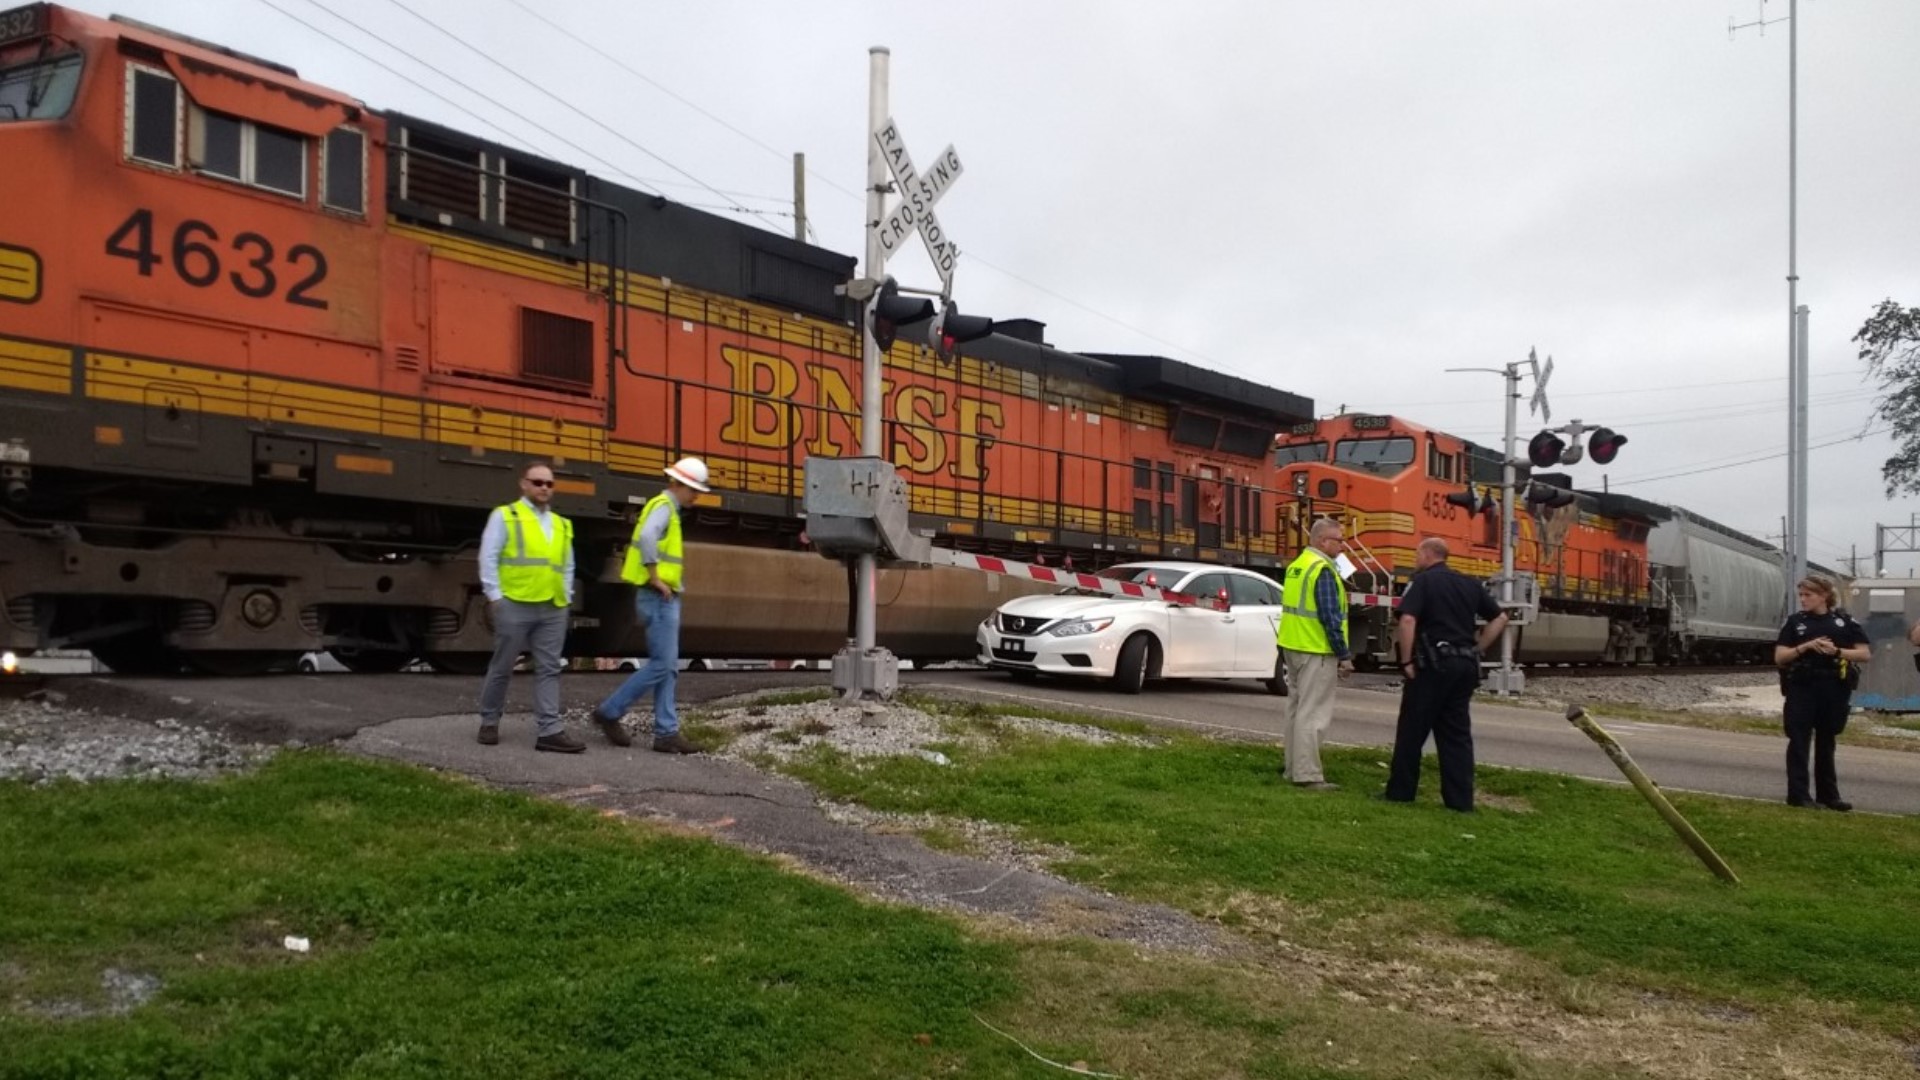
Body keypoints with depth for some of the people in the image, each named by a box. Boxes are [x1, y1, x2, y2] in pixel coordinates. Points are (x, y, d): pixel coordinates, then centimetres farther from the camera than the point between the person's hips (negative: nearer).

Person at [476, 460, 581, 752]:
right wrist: (495, 597, -8)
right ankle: (489, 722, 21)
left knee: (549, 669, 0)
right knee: (502, 668, 6)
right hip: (514, 605, -4)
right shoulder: (505, 516, 2)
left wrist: (566, 596, 12)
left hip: (553, 609, 5)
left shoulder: (561, 524, 17)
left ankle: (549, 730, -2)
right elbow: (488, 559, -3)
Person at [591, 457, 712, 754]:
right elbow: (646, 537, -33)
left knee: (668, 667, 7)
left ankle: (666, 732, 7)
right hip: (659, 599, -10)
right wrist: (656, 579, -25)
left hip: (665, 600, 10)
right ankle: (610, 712, 2)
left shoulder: (669, 509, 19)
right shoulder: (663, 505, -12)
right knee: (661, 665, -8)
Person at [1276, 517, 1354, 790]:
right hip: (1316, 651, -9)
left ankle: (1293, 768, 21)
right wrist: (1344, 655, -13)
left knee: (1297, 709, 15)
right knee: (1312, 714, -7)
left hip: (1292, 646, 9)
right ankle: (1307, 775, -6)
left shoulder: (1296, 566, 13)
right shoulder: (1323, 569, -15)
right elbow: (1330, 617, -19)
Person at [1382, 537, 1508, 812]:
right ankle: (1461, 799, 7)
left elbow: (1408, 621, -19)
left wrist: (1406, 661, -13)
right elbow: (1500, 619, 17)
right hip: (1465, 666, 6)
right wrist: (1476, 650, 14)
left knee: (1412, 731, 3)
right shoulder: (1469, 584, 14)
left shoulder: (1423, 581, -5)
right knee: (1457, 733, 9)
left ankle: (1400, 791, 8)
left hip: (1433, 664, -6)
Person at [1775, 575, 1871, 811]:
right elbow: (1779, 657, 0)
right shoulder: (1795, 622, 4)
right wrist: (1806, 646, -14)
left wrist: (1837, 652, -13)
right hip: (1802, 688, -1)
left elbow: (1865, 654, 2)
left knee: (1826, 741, 10)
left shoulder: (1845, 622, 5)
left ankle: (1828, 794, 18)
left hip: (1833, 689, 1)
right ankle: (1798, 794, -2)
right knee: (1799, 741, -3)